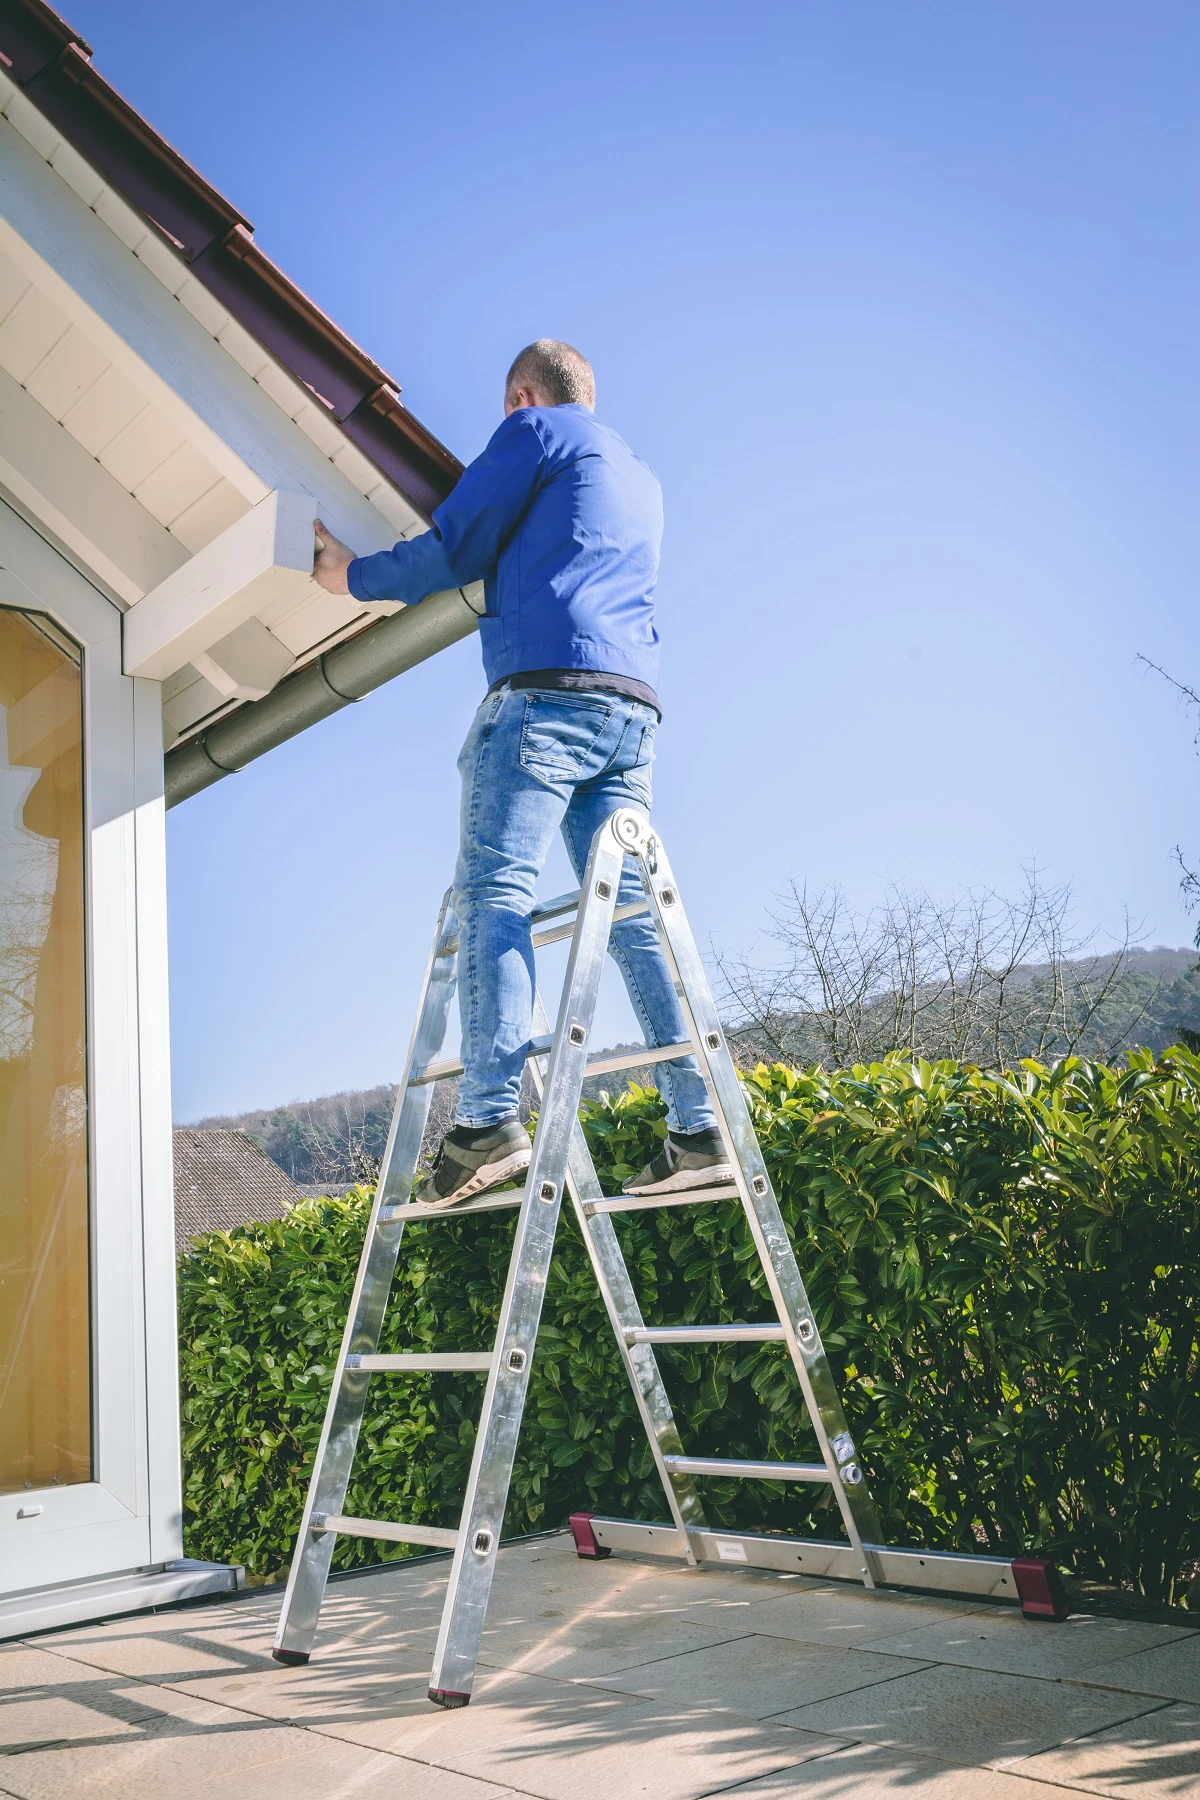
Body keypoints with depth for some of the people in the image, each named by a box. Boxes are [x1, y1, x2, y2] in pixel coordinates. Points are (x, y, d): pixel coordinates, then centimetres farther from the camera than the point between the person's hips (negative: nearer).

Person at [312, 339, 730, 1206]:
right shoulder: (642, 477, 32)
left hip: (547, 688, -7)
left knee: (494, 892, -14)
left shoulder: (536, 430, 10)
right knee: (632, 911, 2)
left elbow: (454, 548, 7)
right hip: (633, 706, 7)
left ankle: (490, 1118, -27)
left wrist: (355, 575, 22)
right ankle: (700, 1129, -4)